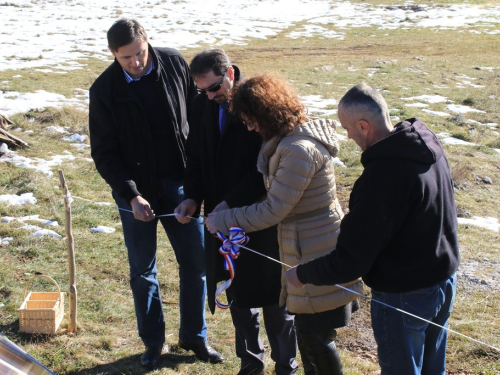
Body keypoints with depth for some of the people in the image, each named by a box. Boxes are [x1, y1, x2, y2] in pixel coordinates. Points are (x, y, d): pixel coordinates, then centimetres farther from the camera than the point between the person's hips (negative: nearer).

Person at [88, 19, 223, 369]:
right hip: (137, 192, -1)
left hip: (178, 183, 2)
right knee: (143, 271, 10)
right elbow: (104, 153, -8)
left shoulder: (174, 63, -8)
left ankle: (194, 336, 27)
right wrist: (131, 195, -19)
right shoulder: (104, 89, -12)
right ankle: (153, 342, 28)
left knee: (196, 262, 8)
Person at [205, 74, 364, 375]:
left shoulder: (300, 150, -26)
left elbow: (272, 210, -22)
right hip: (306, 250, 10)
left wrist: (222, 221, -12)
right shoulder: (289, 138, 5)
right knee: (308, 332, 20)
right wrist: (227, 210, 3)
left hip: (317, 256, -9)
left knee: (316, 338, 4)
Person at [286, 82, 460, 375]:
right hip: (445, 282, 8)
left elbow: (349, 262, -26)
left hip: (404, 296, -8)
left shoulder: (382, 176, -31)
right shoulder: (430, 146, -5)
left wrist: (302, 274, -10)